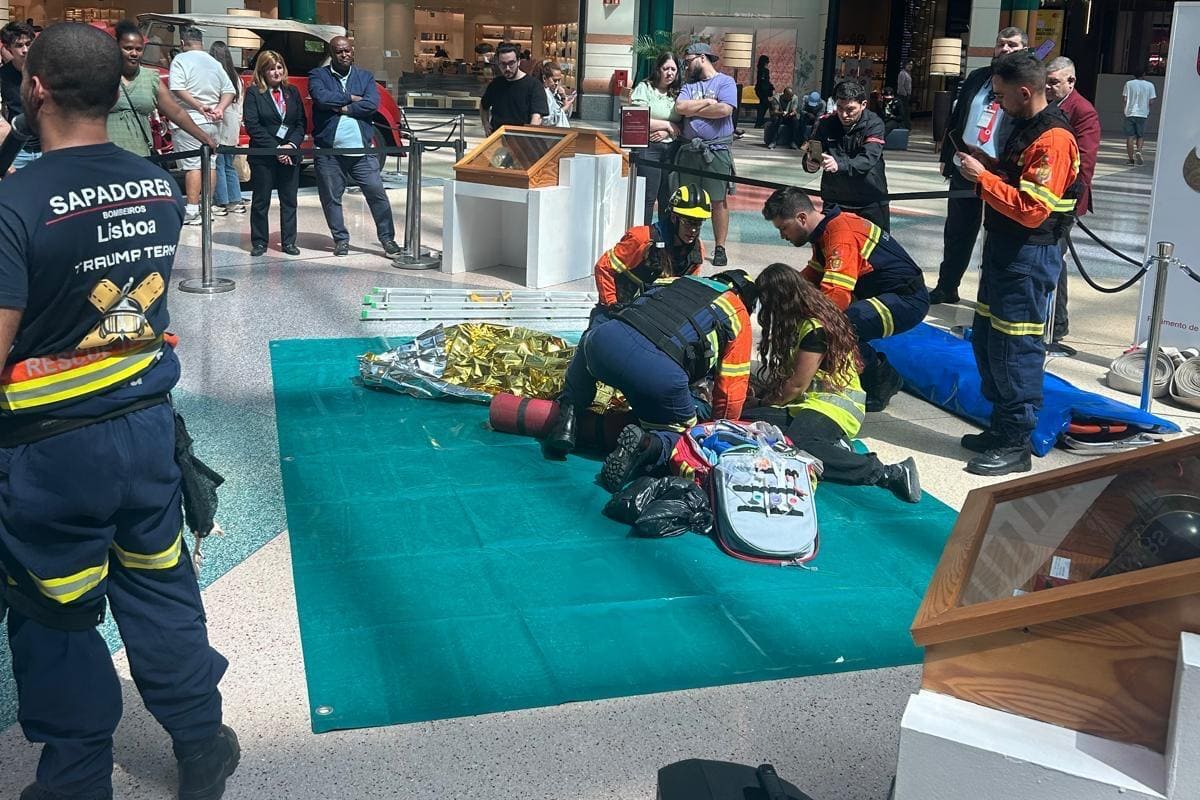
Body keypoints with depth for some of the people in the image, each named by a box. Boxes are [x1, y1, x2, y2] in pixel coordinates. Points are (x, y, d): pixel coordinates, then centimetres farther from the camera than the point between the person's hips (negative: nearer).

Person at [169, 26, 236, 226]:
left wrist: (199, 106, -18)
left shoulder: (181, 60, -5)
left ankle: (192, 211, -10)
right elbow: (229, 91, 11)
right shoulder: (215, 63, 14)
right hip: (212, 122, 6)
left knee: (192, 165, -8)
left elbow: (178, 89, -18)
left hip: (189, 121, -6)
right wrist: (220, 108, -3)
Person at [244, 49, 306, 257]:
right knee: (261, 201, 4)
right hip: (263, 156, -3)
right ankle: (259, 242, 11)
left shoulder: (292, 92, 9)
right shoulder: (253, 93, -3)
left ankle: (288, 242, 14)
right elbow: (252, 125, -10)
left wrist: (292, 145, -10)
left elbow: (301, 122, 6)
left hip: (290, 155, 4)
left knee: (289, 200, 7)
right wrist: (275, 149, -15)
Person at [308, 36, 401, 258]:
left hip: (362, 149, 1)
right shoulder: (318, 75, 7)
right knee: (331, 198, 5)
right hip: (329, 151, 0)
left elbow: (372, 104, -5)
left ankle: (387, 238, 7)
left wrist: (342, 108, -9)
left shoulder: (366, 77, 11)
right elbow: (321, 98, -13)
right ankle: (341, 240, 18)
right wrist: (351, 98, -6)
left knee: (377, 193, -3)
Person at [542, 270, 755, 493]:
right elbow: (731, 389, 20)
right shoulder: (739, 316, 22)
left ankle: (569, 413, 21)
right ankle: (649, 443, -11)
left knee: (589, 340, 38)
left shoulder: (675, 281, 34)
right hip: (661, 372, -4)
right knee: (679, 432, 22)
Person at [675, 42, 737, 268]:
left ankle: (720, 248, 6)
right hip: (689, 149, 5)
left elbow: (724, 109, -17)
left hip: (716, 151, -5)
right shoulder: (689, 85, 15)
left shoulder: (725, 82, 0)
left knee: (718, 201, 0)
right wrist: (707, 102, -7)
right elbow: (680, 107, -2)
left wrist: (692, 110, -6)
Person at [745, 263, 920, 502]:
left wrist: (764, 403, 5)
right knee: (746, 421, -16)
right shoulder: (801, 321, 17)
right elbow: (787, 375, 18)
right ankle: (831, 446, -12)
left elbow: (796, 385, -10)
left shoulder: (815, 328, -12)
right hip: (805, 403, 9)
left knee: (791, 444, -39)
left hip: (834, 406, -9)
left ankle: (887, 473, -32)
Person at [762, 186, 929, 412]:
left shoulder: (842, 235, -24)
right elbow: (813, 274, 18)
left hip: (906, 300, -11)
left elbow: (836, 296, -33)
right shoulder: (826, 227, 7)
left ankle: (881, 380, -4)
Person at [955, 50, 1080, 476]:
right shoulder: (1025, 128, 13)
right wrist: (984, 165, 2)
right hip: (1004, 248, 10)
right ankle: (1001, 427, 29)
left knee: (1014, 349, -5)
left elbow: (1032, 210, -25)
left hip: (1029, 257, -10)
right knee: (985, 340, 16)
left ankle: (1015, 444, 5)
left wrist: (984, 177, -19)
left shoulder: (1053, 139, -19)